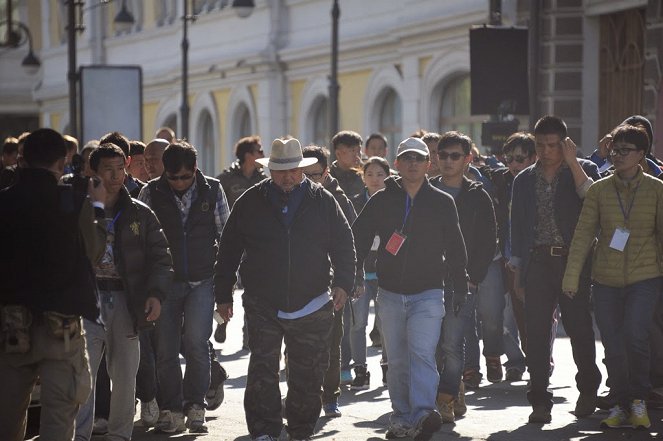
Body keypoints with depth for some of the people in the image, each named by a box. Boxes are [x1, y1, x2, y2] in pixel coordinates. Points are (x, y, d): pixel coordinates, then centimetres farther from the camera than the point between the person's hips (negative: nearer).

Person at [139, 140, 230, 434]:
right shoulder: (152, 192, -1)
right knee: (166, 349, 2)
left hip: (202, 280, -1)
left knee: (196, 342, -13)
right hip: (165, 280, 1)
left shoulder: (213, 190, 1)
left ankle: (195, 406, 1)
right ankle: (171, 410, 11)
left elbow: (225, 234, 9)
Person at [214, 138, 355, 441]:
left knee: (308, 375, 8)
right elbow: (229, 251, 8)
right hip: (263, 305, -1)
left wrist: (343, 283, -8)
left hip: (312, 304, 1)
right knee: (262, 370, -9)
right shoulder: (250, 202, 3)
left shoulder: (323, 201, 4)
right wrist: (223, 294, 6)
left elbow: (344, 245, 6)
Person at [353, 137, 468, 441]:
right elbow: (358, 239, 8)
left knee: (421, 353, -18)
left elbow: (455, 248, 9)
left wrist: (460, 287, 6)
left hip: (428, 293, -2)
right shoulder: (381, 201, 7)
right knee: (397, 361, 7)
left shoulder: (442, 203, 5)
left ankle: (423, 414, -29)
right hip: (390, 293, 2)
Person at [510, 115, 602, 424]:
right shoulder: (524, 180, 14)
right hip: (537, 262, 2)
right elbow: (517, 226, 15)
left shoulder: (583, 170, 5)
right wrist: (517, 269, 10)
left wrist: (572, 162, -13)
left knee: (579, 327, 2)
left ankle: (588, 391, 21)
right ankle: (540, 401, 0)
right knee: (537, 332, -3)